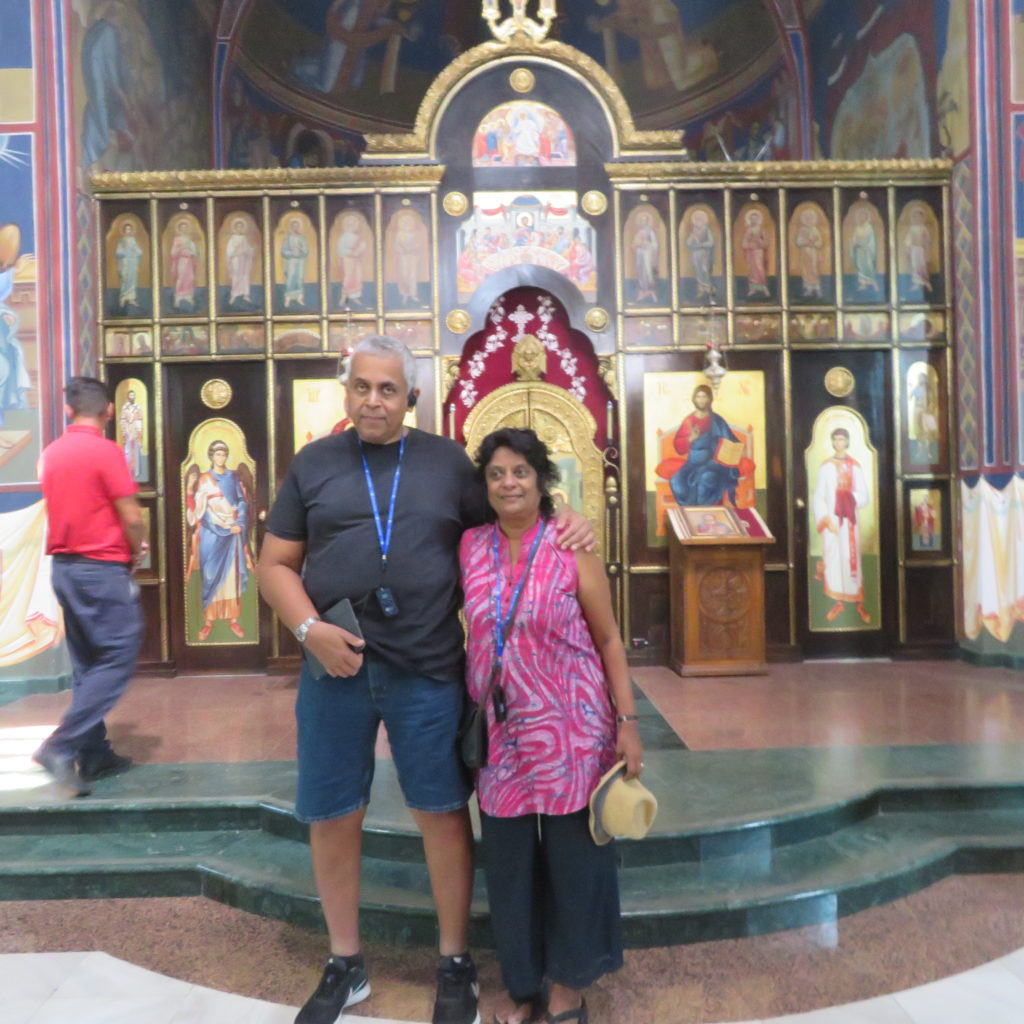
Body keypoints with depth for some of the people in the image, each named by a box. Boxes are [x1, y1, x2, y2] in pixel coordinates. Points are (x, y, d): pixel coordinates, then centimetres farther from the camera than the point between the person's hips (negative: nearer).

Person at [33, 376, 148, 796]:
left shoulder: (51, 453, 9)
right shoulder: (106, 451, -14)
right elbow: (131, 517, -14)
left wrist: (126, 545, 18)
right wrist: (137, 551, 5)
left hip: (64, 566, 8)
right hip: (102, 568, -8)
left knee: (86, 663, 13)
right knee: (118, 657, -1)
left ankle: (94, 754, 18)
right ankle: (61, 746, -9)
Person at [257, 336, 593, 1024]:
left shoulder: (448, 461, 6)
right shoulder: (314, 463, 6)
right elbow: (276, 565, 6)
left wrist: (567, 523, -6)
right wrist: (310, 629, -10)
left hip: (428, 669, -1)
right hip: (336, 666, 1)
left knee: (442, 811, 8)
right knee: (331, 817, 12)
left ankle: (456, 966, 31)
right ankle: (345, 967, 35)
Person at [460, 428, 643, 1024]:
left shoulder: (573, 548, -8)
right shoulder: (470, 548, 0)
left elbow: (609, 640, -4)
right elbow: (468, 631, 11)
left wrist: (627, 721, -7)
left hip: (570, 728, -2)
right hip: (501, 732, 3)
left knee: (574, 858, 10)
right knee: (508, 860, 13)